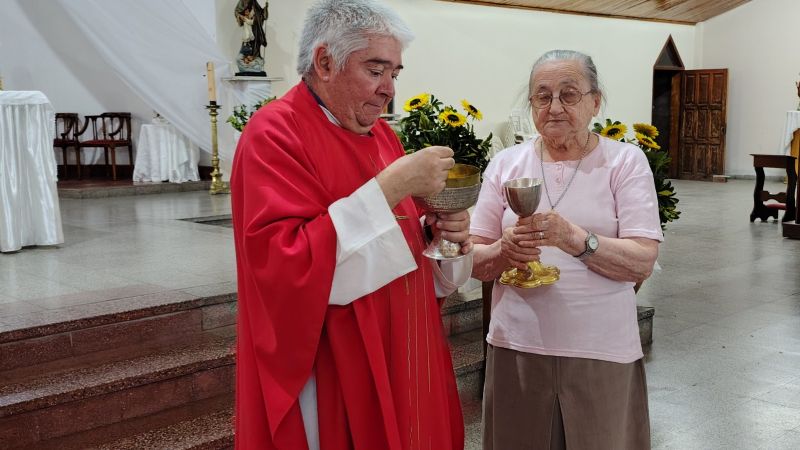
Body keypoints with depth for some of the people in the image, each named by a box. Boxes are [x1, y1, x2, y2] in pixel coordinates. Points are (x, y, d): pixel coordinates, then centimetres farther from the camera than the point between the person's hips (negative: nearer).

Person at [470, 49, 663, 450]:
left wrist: (575, 239, -27)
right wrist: (504, 251, -19)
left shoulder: (625, 161, -3)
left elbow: (642, 262, -10)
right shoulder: (505, 164, 3)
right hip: (517, 346, 2)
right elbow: (474, 261, 3)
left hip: (602, 352, -1)